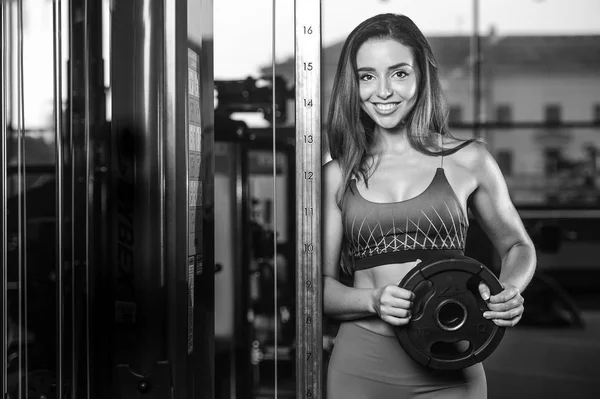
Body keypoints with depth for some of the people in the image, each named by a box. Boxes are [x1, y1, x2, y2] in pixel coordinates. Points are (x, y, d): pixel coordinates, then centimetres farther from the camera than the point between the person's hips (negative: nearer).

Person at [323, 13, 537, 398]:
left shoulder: (468, 160, 1)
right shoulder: (338, 175, 2)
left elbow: (518, 247, 13)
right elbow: (320, 284, 5)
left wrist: (509, 292, -7)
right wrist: (374, 301, -14)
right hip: (362, 367, 0)